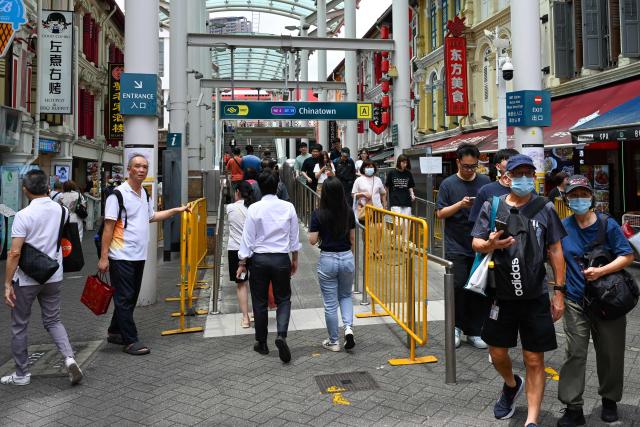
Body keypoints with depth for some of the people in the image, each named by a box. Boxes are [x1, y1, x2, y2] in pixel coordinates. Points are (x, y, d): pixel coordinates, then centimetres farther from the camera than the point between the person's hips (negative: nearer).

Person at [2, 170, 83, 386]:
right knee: (53, 321, 17)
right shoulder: (62, 211, -2)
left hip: (26, 280, -4)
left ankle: (21, 374, 22)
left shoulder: (23, 215, -17)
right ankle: (69, 357, -3)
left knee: (19, 326, 13)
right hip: (54, 277, 4)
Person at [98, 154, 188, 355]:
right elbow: (108, 227, -14)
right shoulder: (118, 194, -12)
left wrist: (175, 210, 23)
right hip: (121, 256, -8)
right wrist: (103, 257, -16)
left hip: (139, 256, 8)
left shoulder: (145, 193, 12)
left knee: (131, 298, 15)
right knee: (124, 299, -1)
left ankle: (115, 333, 30)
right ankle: (130, 341, 5)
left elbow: (151, 216, 28)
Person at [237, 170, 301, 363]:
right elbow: (294, 236, 5)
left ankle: (261, 343, 21)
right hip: (281, 259, 1)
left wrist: (242, 262, 2)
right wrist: (294, 259, 18)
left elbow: (248, 238, -6)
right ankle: (281, 335, -10)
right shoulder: (288, 207, -3)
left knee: (259, 301, 11)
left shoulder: (254, 208, -9)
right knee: (283, 299, 12)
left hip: (259, 259, -1)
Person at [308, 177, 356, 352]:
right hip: (347, 258, 3)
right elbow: (352, 239, 5)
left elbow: (313, 240, -10)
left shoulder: (318, 214, -12)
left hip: (327, 260, -3)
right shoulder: (348, 212, -2)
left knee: (330, 303, 9)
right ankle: (348, 327, 2)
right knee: (346, 296, 24)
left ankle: (334, 342, 19)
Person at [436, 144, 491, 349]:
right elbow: (440, 213, -2)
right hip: (456, 246, -2)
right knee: (457, 287, -4)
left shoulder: (485, 182, 8)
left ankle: (474, 331, 19)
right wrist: (460, 205, -16)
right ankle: (456, 327, 17)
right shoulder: (448, 184, 1)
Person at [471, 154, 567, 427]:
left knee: (534, 360, 4)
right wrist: (490, 244, -22)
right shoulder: (492, 206, 1)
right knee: (497, 353, 14)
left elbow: (555, 250, 3)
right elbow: (476, 243, 1)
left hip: (535, 297, -1)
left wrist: (559, 292, 0)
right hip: (500, 294, 1)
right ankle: (512, 384, 46)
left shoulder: (545, 208, 0)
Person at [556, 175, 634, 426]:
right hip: (576, 300, 1)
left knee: (610, 353, 12)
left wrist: (600, 271, -20)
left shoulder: (608, 225, -6)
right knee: (575, 353, -1)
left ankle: (609, 400, 34)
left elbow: (627, 256, -7)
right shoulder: (563, 227, -1)